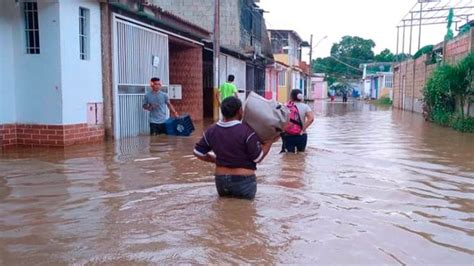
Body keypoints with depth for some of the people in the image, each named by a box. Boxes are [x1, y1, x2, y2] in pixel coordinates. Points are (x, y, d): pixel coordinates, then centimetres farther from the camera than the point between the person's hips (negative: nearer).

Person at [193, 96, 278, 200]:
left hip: (221, 181, 5)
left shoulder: (212, 130, -3)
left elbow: (198, 152, 5)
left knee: (225, 195, 29)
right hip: (243, 181, -5)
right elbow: (258, 158, -12)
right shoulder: (247, 131, -17)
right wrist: (271, 140, -3)